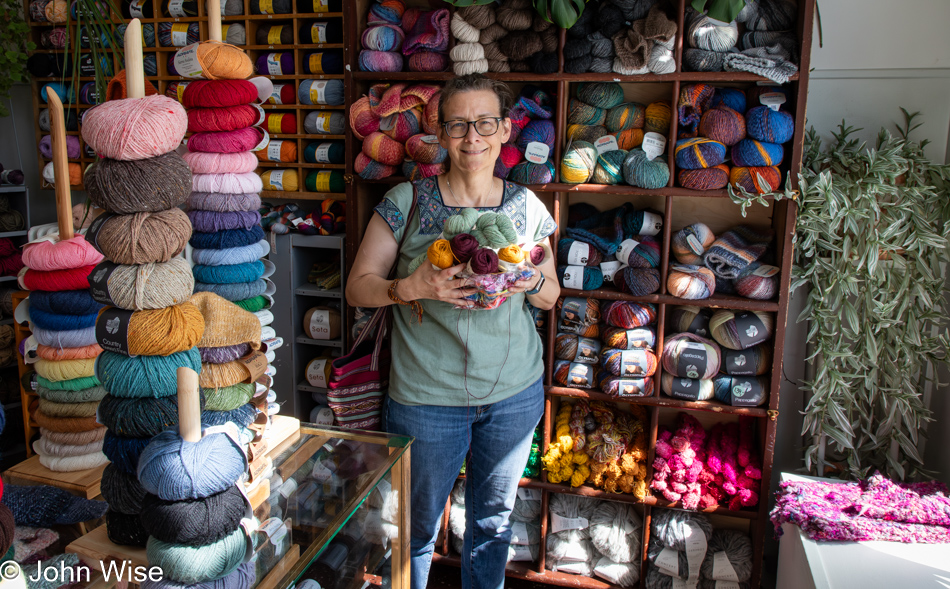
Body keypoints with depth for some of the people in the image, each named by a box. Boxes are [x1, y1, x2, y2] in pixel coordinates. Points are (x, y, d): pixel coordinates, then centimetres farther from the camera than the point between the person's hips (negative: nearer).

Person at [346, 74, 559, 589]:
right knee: (417, 525, 16)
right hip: (426, 397, -2)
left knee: (493, 521, 21)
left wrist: (532, 281, -13)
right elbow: (357, 287, -6)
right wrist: (413, 287, -25)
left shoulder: (527, 208, 0)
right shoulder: (407, 202, -8)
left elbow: (551, 295, 10)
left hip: (514, 394, 3)